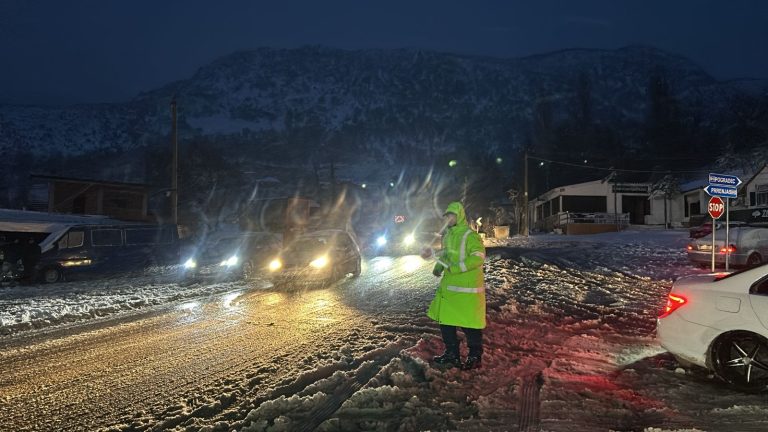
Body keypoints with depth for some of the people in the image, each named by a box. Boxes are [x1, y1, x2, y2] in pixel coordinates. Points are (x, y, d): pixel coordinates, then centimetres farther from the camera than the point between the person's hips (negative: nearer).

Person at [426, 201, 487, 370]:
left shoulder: (469, 235, -13)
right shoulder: (448, 235, 13)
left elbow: (478, 257, -23)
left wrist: (456, 268, -25)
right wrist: (439, 266, 7)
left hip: (467, 288, -8)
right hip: (449, 287, 9)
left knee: (470, 324, 1)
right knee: (445, 320, 12)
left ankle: (475, 357, 18)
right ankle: (452, 355, 26)